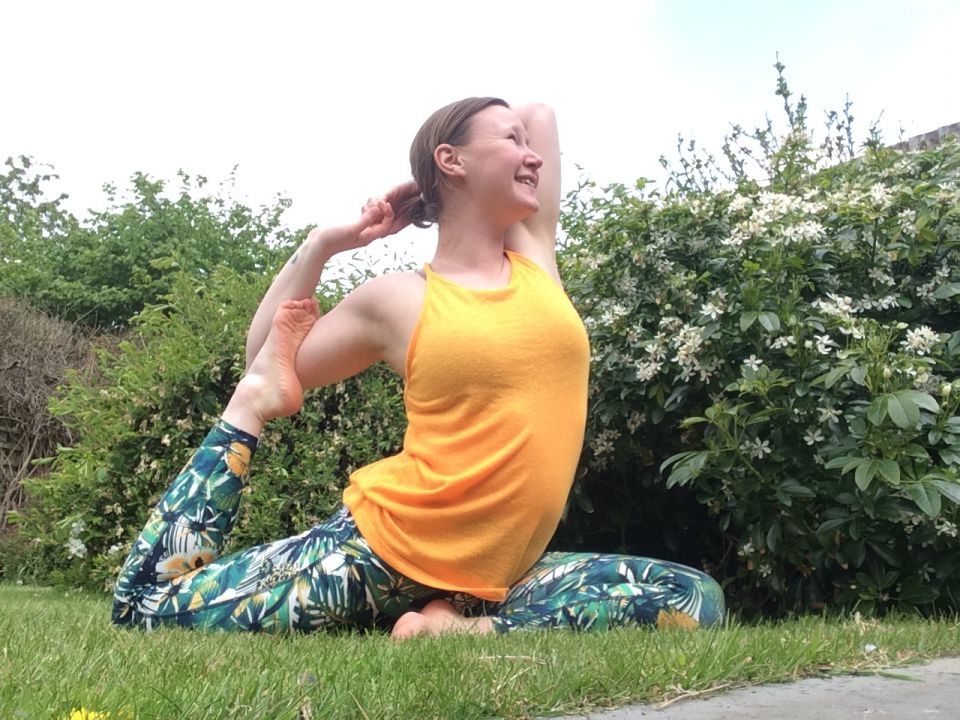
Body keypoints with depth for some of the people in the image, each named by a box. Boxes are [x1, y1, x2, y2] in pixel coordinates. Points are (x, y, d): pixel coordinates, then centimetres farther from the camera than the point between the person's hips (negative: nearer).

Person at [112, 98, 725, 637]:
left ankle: (467, 627, -14)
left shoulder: (535, 257, 9)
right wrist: (321, 244, 3)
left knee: (695, 600, -15)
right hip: (381, 552, -4)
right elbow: (268, 365, 10)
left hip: (493, 575, 4)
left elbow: (540, 115, 18)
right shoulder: (397, 300, 0)